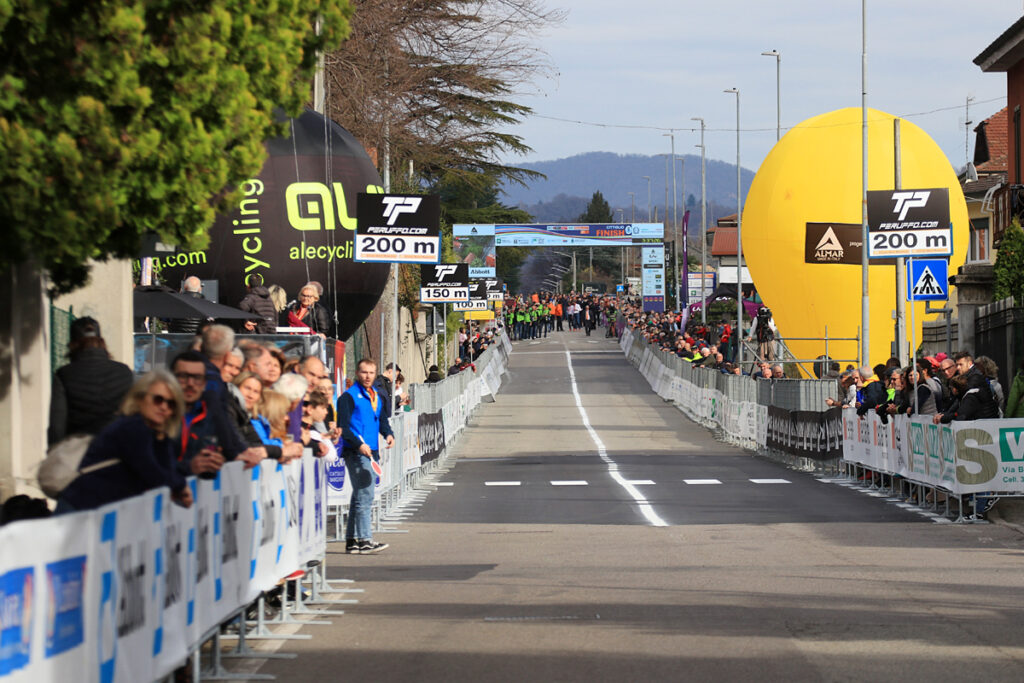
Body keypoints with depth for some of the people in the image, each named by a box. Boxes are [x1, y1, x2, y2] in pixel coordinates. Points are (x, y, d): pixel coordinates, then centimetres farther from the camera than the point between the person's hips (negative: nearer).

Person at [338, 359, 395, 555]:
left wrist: (388, 434, 1)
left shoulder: (378, 397, 18)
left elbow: (382, 420, 23)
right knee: (365, 495, -13)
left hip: (371, 451, 8)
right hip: (355, 452, -8)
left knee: (360, 495, 12)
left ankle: (351, 540, 17)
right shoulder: (349, 396, -6)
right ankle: (364, 540, -13)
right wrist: (359, 444, -23)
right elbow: (344, 426, -12)